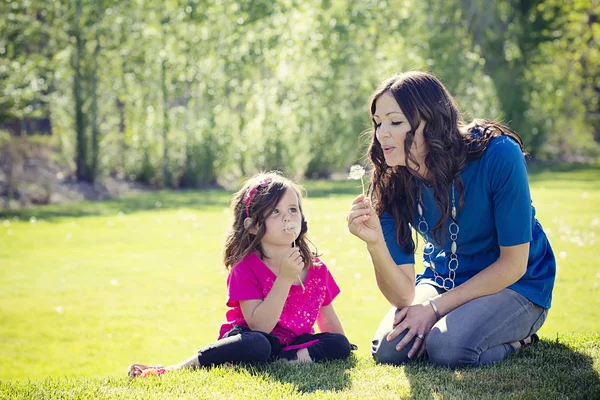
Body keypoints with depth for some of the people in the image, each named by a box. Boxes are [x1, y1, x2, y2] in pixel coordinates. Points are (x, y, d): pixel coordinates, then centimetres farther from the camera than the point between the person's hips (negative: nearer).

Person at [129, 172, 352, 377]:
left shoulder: (315, 268, 2)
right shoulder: (246, 268, -12)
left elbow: (328, 320, 15)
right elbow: (259, 326, -24)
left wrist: (340, 352, 4)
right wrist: (285, 278, -29)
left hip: (292, 343, 5)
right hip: (253, 339, -5)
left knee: (340, 345, -18)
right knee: (255, 344, -38)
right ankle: (171, 370, -33)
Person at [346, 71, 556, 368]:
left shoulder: (498, 156, -26)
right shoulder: (393, 184, -15)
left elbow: (513, 264, -19)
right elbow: (403, 296, -16)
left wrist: (435, 307, -21)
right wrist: (374, 243, -35)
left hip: (515, 284, -4)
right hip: (442, 280, 4)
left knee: (447, 347, -30)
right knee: (388, 349, -20)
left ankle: (517, 337, 0)